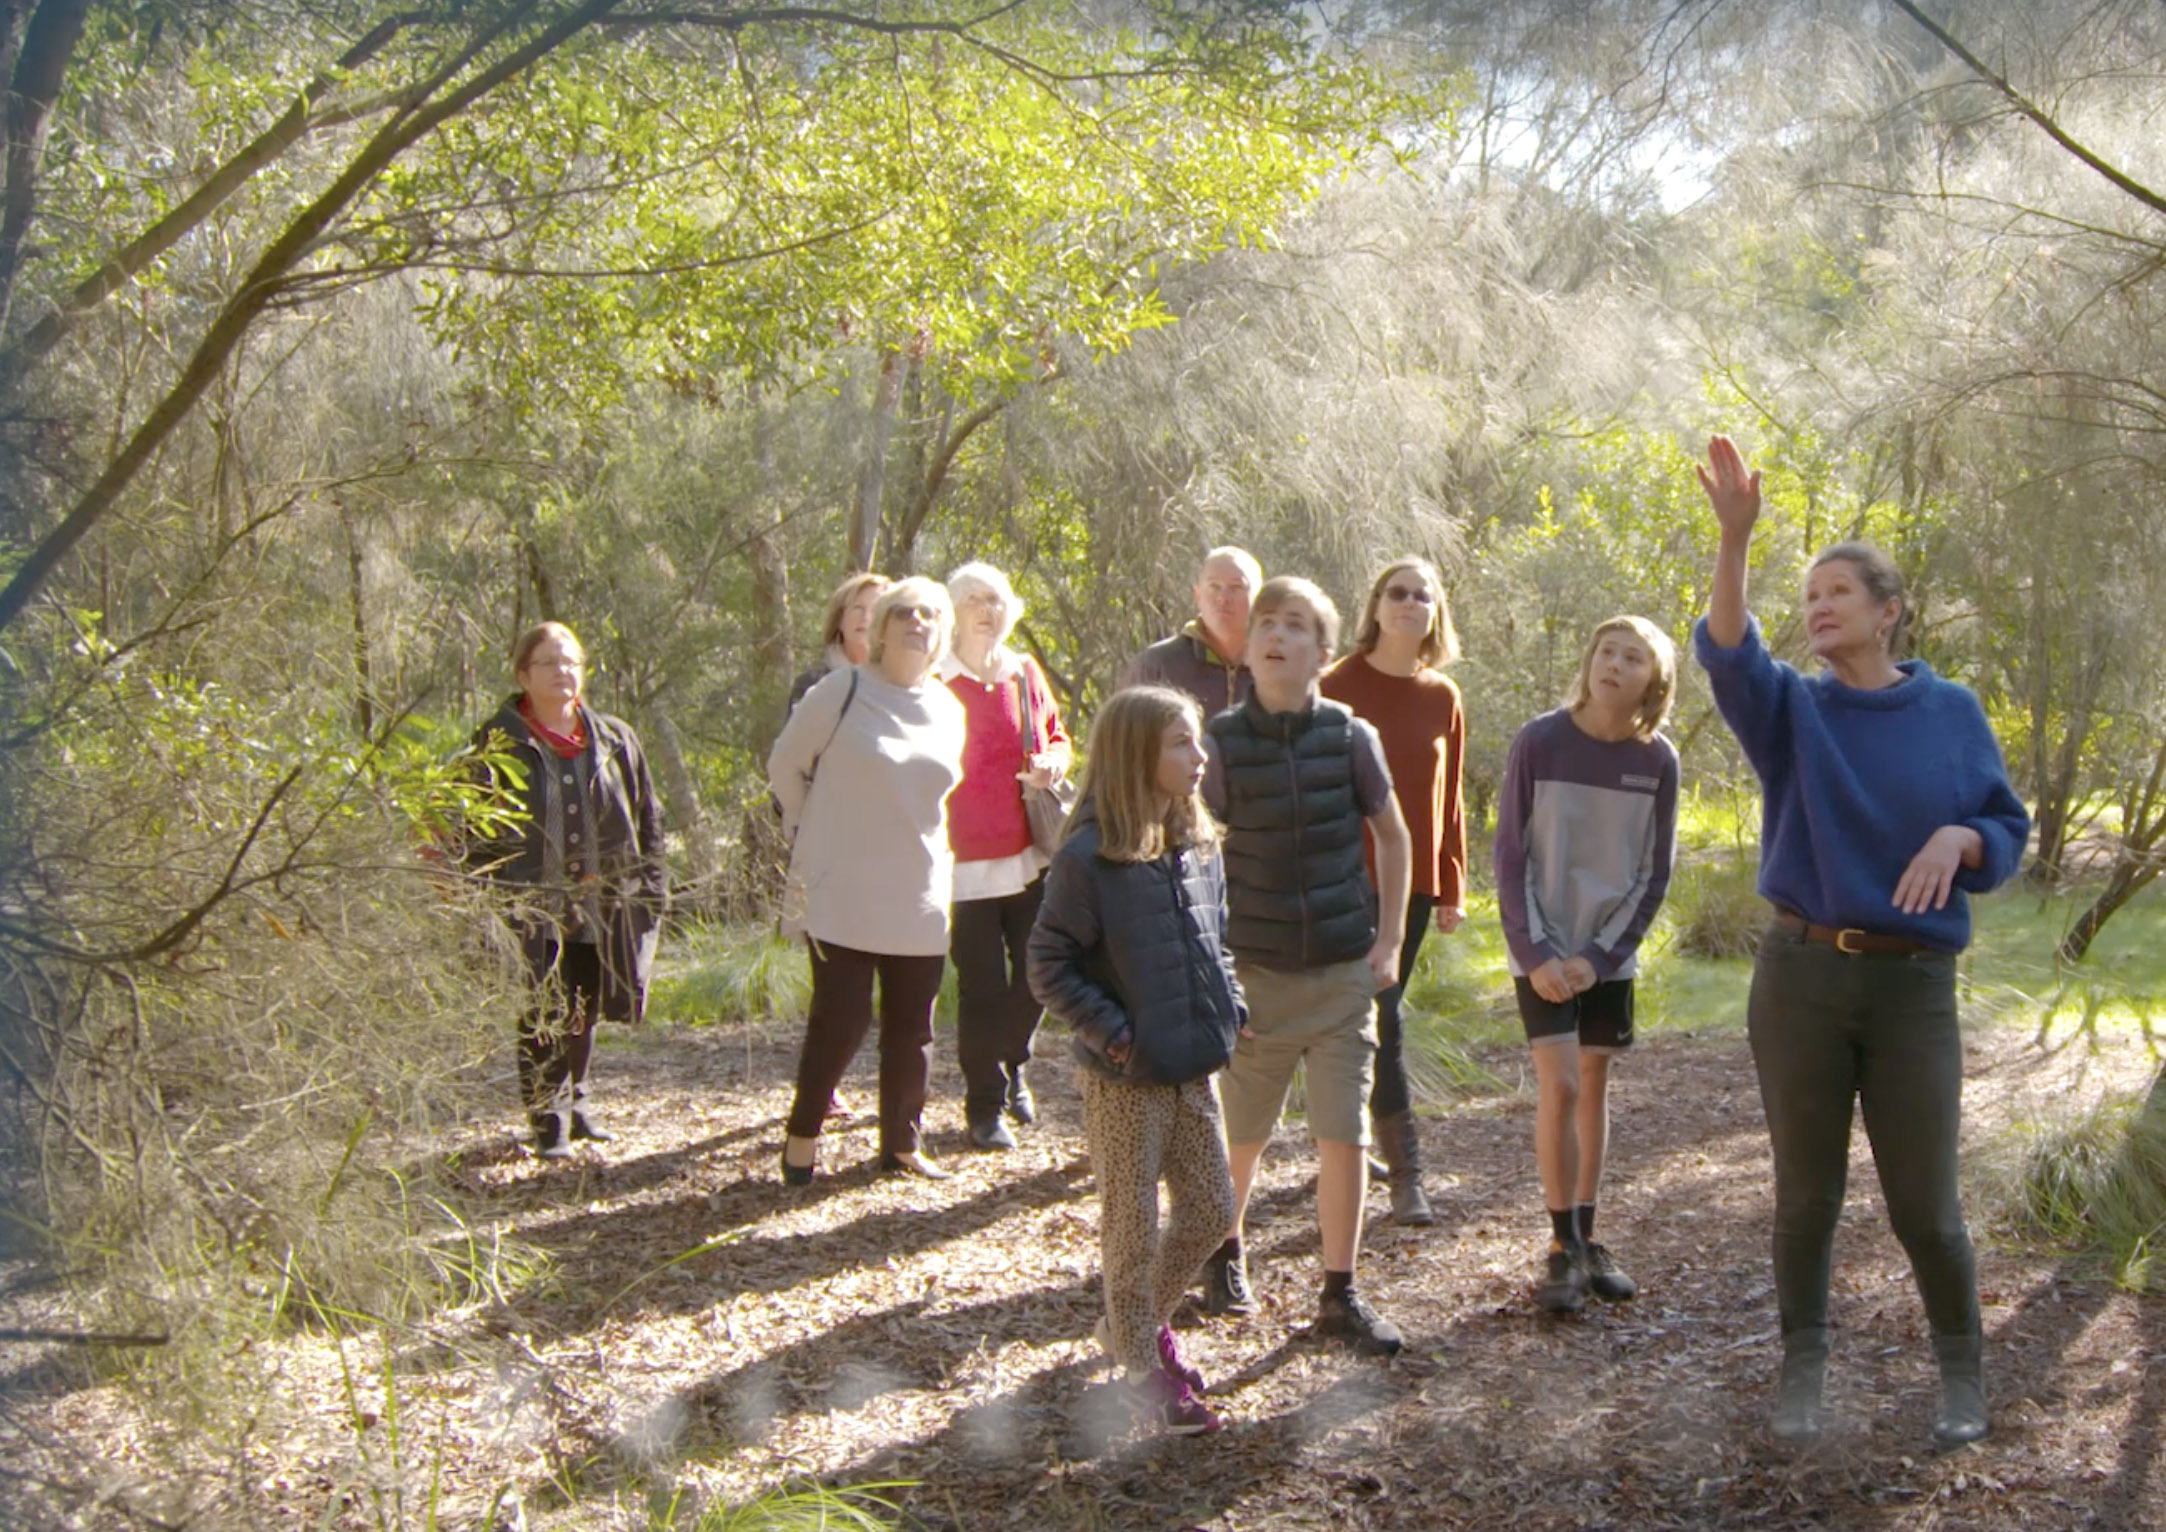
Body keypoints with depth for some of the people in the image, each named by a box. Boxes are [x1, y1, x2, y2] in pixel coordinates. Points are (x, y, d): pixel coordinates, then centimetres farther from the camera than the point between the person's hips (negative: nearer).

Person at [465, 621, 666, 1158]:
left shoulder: (614, 739, 8)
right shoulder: (499, 744, -2)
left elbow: (647, 821, 13)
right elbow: (477, 834, 0)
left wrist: (651, 890, 7)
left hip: (603, 909, 3)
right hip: (532, 913, -3)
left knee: (584, 1016, 14)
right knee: (543, 1020, -2)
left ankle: (575, 1102, 31)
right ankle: (549, 1120, 10)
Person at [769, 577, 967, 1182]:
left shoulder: (949, 710, 8)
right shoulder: (842, 692, -6)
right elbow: (785, 766, 3)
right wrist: (819, 833, 8)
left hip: (920, 899, 5)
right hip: (843, 898, -5)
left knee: (912, 1028, 8)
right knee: (839, 1021, -3)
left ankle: (901, 1142, 22)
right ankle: (802, 1136, 16)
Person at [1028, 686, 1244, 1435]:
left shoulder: (1200, 848, 4)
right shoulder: (1089, 859, -18)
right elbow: (1048, 966, -14)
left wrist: (1230, 1009, 5)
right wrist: (1112, 1034, -18)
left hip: (1195, 1071, 7)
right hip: (1124, 1080, -7)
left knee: (1210, 1210, 14)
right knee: (1133, 1225, 5)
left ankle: (1145, 1321, 35)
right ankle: (1143, 1364, 21)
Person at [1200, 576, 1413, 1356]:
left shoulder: (1350, 736, -4)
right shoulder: (1222, 741, -9)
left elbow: (1392, 836, 8)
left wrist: (1389, 940, 4)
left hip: (1345, 971, 1)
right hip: (1255, 972, -1)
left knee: (1345, 1137, 0)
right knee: (1240, 1137, 12)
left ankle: (1340, 1293, 15)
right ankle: (1224, 1252, 39)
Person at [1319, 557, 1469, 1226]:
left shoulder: (1442, 698, 8)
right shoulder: (1340, 687, -4)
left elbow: (1449, 798, 13)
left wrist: (1452, 887, 11)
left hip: (1415, 882, 4)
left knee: (1377, 1015, 8)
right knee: (1381, 1019, -6)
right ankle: (1405, 1173, 0)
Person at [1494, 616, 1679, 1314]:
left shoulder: (1657, 761, -4)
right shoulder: (1539, 743, -10)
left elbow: (1654, 873, 0)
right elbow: (1510, 855, -7)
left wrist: (1599, 956, -9)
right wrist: (1535, 952, -13)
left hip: (1610, 954, 3)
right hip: (1542, 949, -2)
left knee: (1595, 1086, 8)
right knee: (1559, 1085, -10)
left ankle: (1587, 1240, 19)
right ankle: (1564, 1248, 1)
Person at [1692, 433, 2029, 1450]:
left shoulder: (1951, 712, 4)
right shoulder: (1792, 711, 2)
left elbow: (2007, 830, 7)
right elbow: (1728, 655, -19)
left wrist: (1956, 840, -17)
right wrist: (1734, 538, -34)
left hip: (1913, 984, 0)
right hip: (1800, 976, 1)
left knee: (1923, 1201, 3)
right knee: (1806, 1191, 8)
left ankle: (1961, 1369, 27)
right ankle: (1802, 1366, 25)